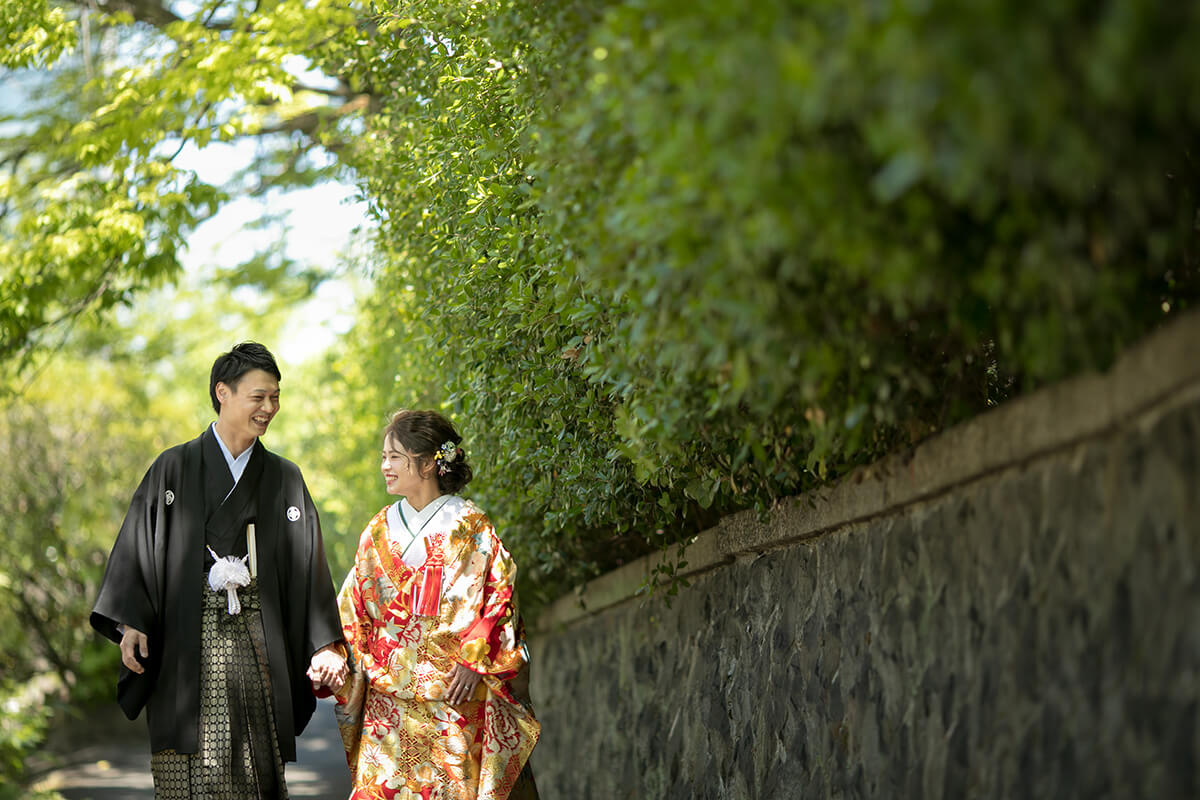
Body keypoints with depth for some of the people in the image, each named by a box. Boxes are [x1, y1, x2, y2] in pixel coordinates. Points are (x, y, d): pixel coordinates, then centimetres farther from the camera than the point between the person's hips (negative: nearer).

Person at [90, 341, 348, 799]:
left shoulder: (285, 480, 12)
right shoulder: (174, 469, 5)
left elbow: (308, 568, 9)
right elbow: (136, 549, 2)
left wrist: (325, 645, -1)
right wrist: (131, 623, -11)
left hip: (257, 650, 2)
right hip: (188, 646, -2)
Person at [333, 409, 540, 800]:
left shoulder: (469, 526, -2)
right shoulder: (379, 530, 11)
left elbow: (500, 596, -6)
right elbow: (352, 609, 13)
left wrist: (475, 660, -14)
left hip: (455, 694, -4)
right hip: (388, 700, 4)